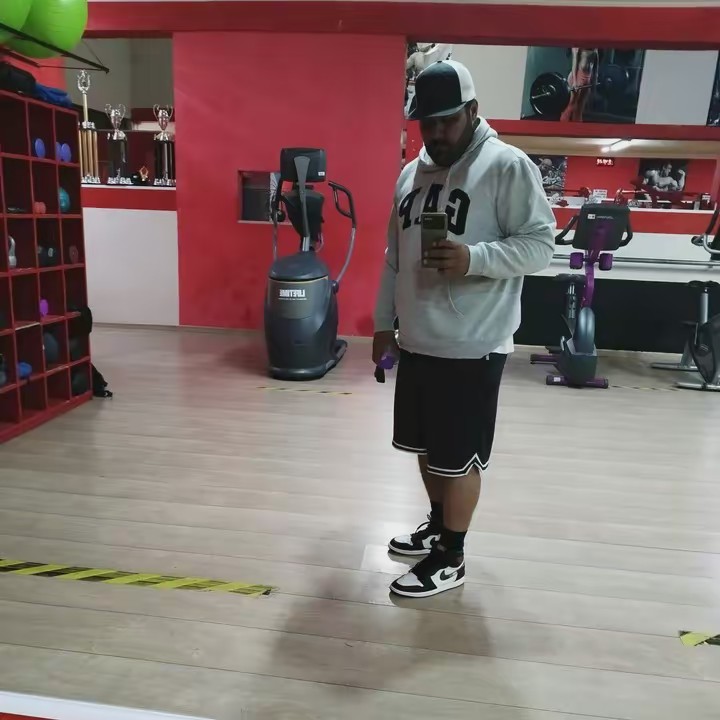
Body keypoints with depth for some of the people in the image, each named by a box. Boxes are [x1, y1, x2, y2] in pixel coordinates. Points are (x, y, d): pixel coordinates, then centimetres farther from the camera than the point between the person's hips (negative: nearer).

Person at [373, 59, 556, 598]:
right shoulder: (412, 172, 13)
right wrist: (385, 323, 16)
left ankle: (451, 557, 22)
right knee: (427, 446, 19)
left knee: (459, 458, 4)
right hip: (416, 342, 7)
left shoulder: (508, 166, -8)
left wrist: (474, 258, -29)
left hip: (472, 347, -7)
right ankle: (438, 524, 41)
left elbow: (539, 245, -13)